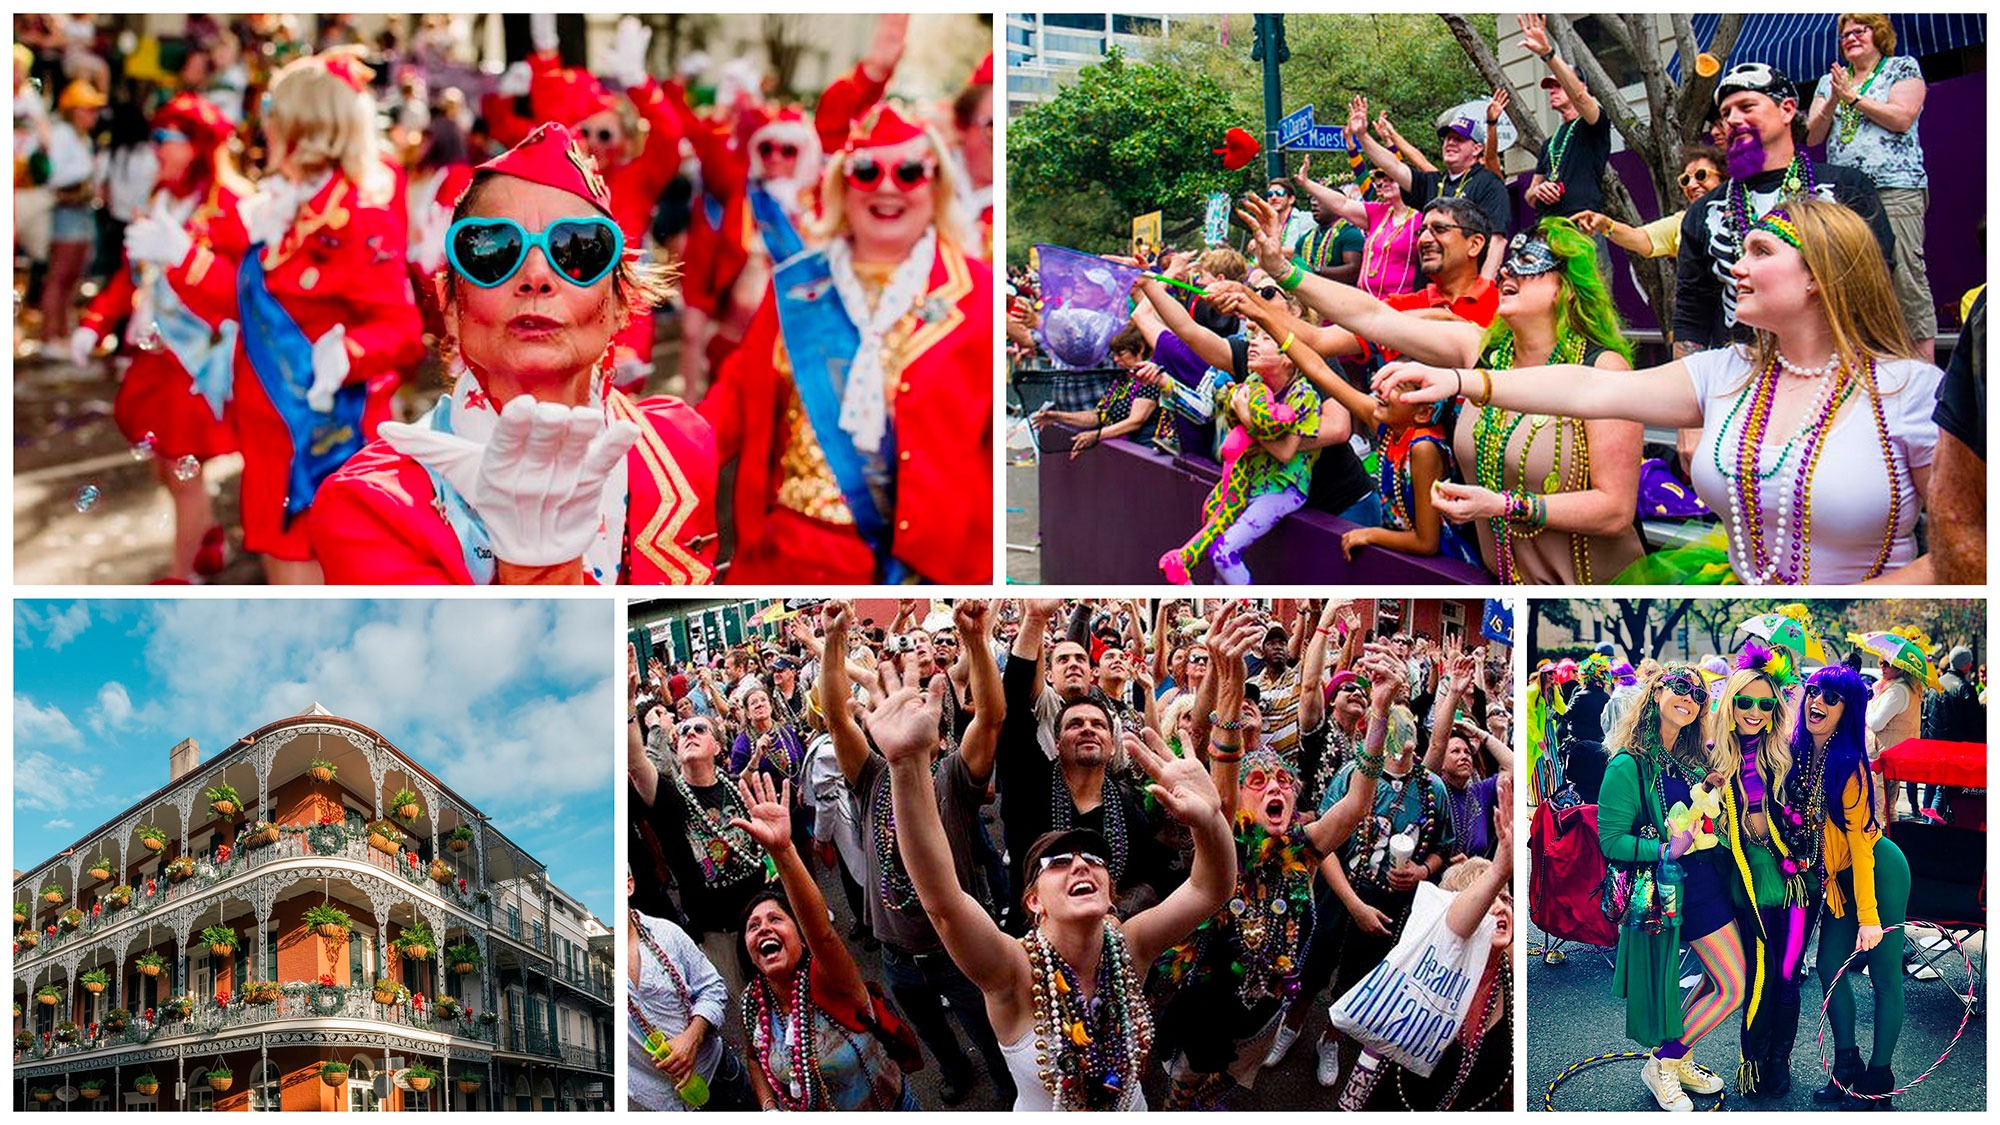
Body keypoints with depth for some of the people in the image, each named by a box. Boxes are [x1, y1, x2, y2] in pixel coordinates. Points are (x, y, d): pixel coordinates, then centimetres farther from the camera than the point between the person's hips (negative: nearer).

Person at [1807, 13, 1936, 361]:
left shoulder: (1904, 68, 9)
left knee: (1906, 276, -12)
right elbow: (1812, 135, 13)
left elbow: (1901, 118, -6)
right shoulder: (1830, 81, 21)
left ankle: (1925, 367, -13)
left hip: (1895, 189, -5)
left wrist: (1853, 96, -3)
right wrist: (1832, 102, -4)